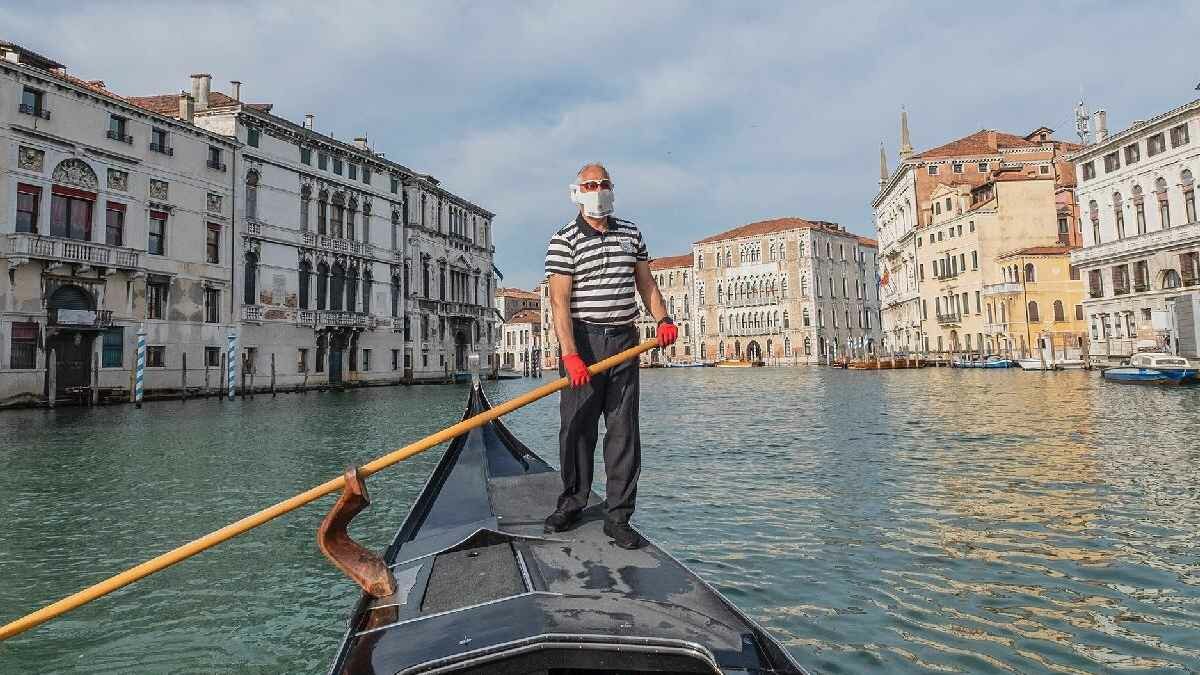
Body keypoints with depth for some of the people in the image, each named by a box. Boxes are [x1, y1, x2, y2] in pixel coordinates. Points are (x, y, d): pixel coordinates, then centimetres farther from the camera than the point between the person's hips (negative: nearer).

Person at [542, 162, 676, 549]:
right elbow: (560, 301, -11)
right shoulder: (564, 241, -3)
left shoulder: (631, 234, 13)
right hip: (582, 341, -4)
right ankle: (572, 503, 23)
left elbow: (646, 283, 18)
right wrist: (570, 354, -21)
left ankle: (618, 517, 9)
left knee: (623, 430, 2)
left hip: (624, 342, 4)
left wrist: (662, 318, 0)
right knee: (577, 427, 3)